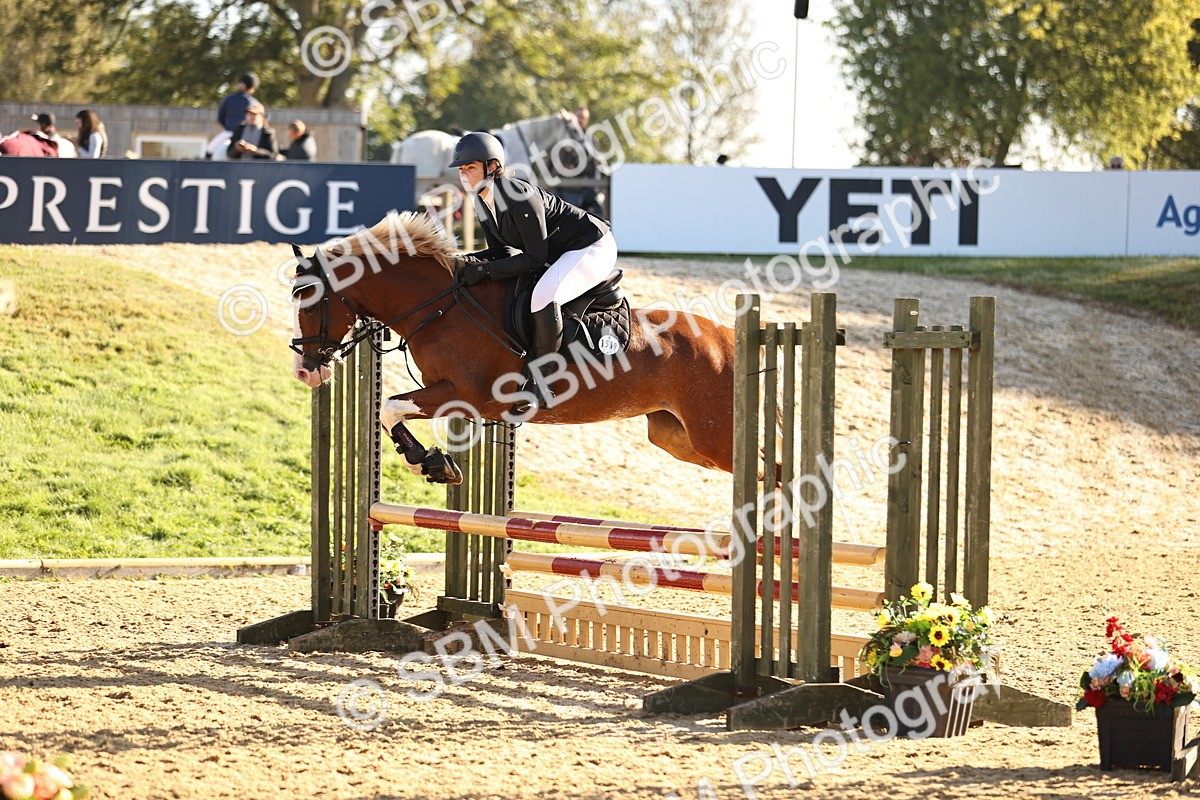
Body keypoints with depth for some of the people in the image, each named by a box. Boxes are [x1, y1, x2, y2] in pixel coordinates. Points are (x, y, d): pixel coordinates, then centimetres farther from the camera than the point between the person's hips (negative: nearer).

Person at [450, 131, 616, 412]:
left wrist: (484, 270, -30)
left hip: (593, 247, -11)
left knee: (543, 296, -35)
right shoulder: (482, 203, 0)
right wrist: (468, 262, -14)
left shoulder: (520, 196, -29)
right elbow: (501, 250, 6)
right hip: (557, 253, 11)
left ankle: (537, 378, -26)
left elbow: (535, 257, -27)